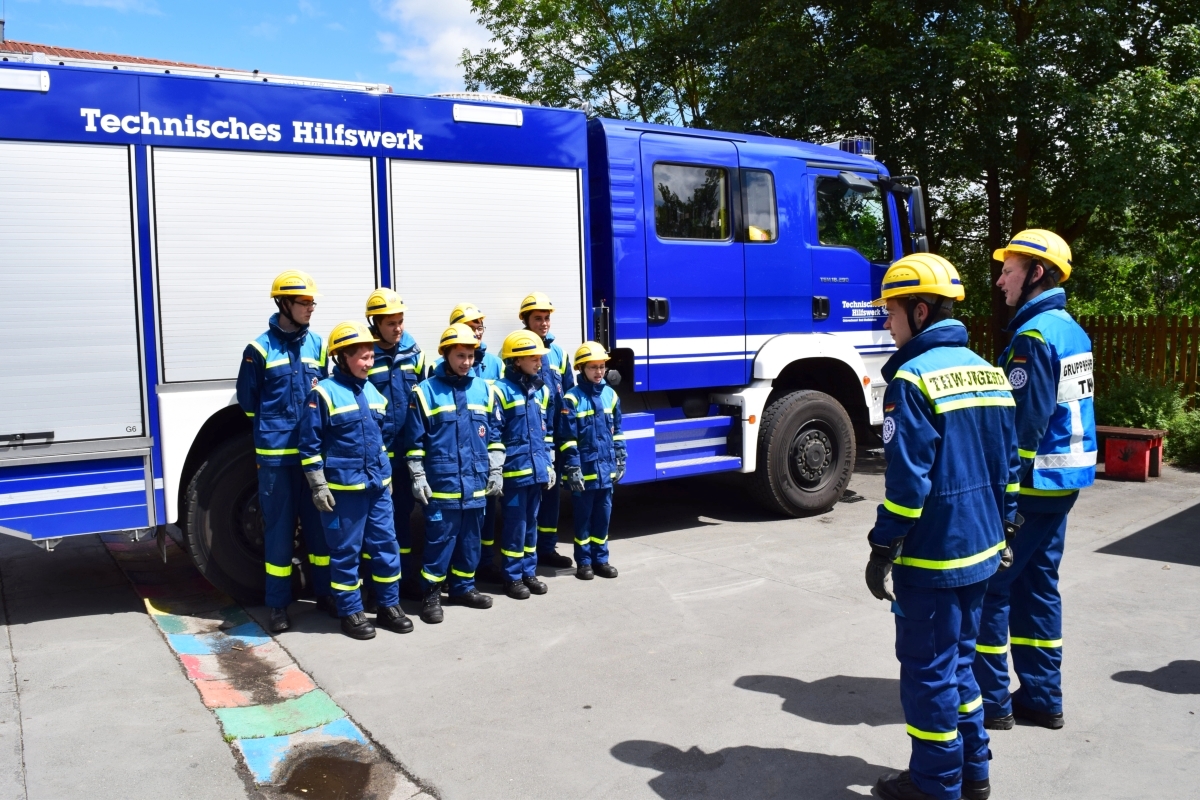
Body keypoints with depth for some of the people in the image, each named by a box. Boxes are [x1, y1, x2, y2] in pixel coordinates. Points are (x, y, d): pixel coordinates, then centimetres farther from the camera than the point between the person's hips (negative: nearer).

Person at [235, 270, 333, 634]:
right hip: (275, 452, -3)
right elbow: (248, 399, 4)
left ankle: (323, 591, 25)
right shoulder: (260, 348, -5)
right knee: (279, 526, 4)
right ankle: (278, 604, 14)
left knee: (318, 521, 11)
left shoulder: (317, 345, 7)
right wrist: (274, 426, 11)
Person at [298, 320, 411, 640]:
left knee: (386, 544, 8)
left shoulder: (373, 392, 10)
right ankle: (350, 613, 16)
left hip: (378, 485, 6)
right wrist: (319, 486, -12)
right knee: (346, 551, 4)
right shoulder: (324, 393, -10)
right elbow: (310, 445, -9)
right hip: (343, 488, -6)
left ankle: (389, 606, 20)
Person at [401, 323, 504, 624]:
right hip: (441, 482, -4)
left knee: (471, 538, 13)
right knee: (440, 539, -1)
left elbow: (494, 434, 13)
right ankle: (431, 594, 11)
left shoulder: (484, 389, 8)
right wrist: (418, 477, -5)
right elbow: (414, 440, -2)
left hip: (476, 482, 4)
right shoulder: (425, 391, -3)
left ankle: (463, 588, 27)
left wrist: (496, 471, 9)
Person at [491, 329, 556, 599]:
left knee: (531, 522, 13)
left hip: (537, 468, 6)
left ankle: (529, 572, 23)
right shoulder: (501, 390, -9)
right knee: (515, 523, 1)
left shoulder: (542, 390, 12)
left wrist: (549, 463, 13)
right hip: (514, 470, -6)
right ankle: (513, 577, 12)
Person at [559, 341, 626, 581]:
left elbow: (617, 431, 13)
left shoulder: (610, 395, 7)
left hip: (606, 469, 5)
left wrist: (620, 461, 10)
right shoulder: (572, 399, -8)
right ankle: (584, 561, 16)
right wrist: (572, 469, -14)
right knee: (583, 517, 6)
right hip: (584, 470, -4)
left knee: (603, 515, 12)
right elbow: (567, 438, -10)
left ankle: (600, 559, 22)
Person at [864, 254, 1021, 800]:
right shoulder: (987, 371, 8)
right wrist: (1002, 530, 21)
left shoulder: (913, 379, -18)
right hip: (981, 549, 9)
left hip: (933, 557, -8)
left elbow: (908, 481, -20)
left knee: (929, 672, 6)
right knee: (958, 660, 21)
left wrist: (882, 552, -13)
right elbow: (1007, 464, 13)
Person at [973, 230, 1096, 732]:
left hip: (1031, 482, -9)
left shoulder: (1034, 336, -17)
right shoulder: (1073, 331, 13)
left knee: (990, 585, 0)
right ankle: (1042, 697, 23)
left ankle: (992, 701, 8)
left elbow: (1023, 423, -21)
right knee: (1037, 585, 16)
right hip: (1064, 481, 10)